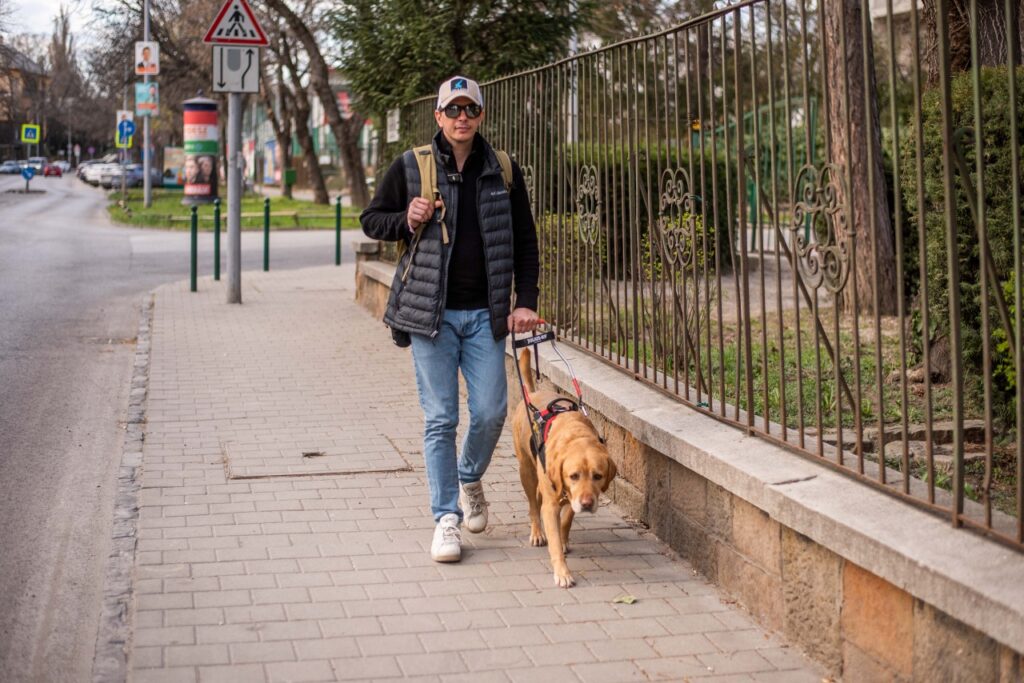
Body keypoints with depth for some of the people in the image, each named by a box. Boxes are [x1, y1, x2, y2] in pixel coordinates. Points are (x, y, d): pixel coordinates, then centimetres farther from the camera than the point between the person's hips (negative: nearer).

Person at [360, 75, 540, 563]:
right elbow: (371, 219, 10)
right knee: (440, 419, -1)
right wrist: (406, 221, -10)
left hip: (484, 313, 2)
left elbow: (525, 241, 12)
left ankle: (470, 479, 30)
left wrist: (525, 301, 3)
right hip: (430, 312, -2)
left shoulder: (503, 172, 7)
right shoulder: (411, 167, 2)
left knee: (491, 412, 0)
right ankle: (446, 518, 8)